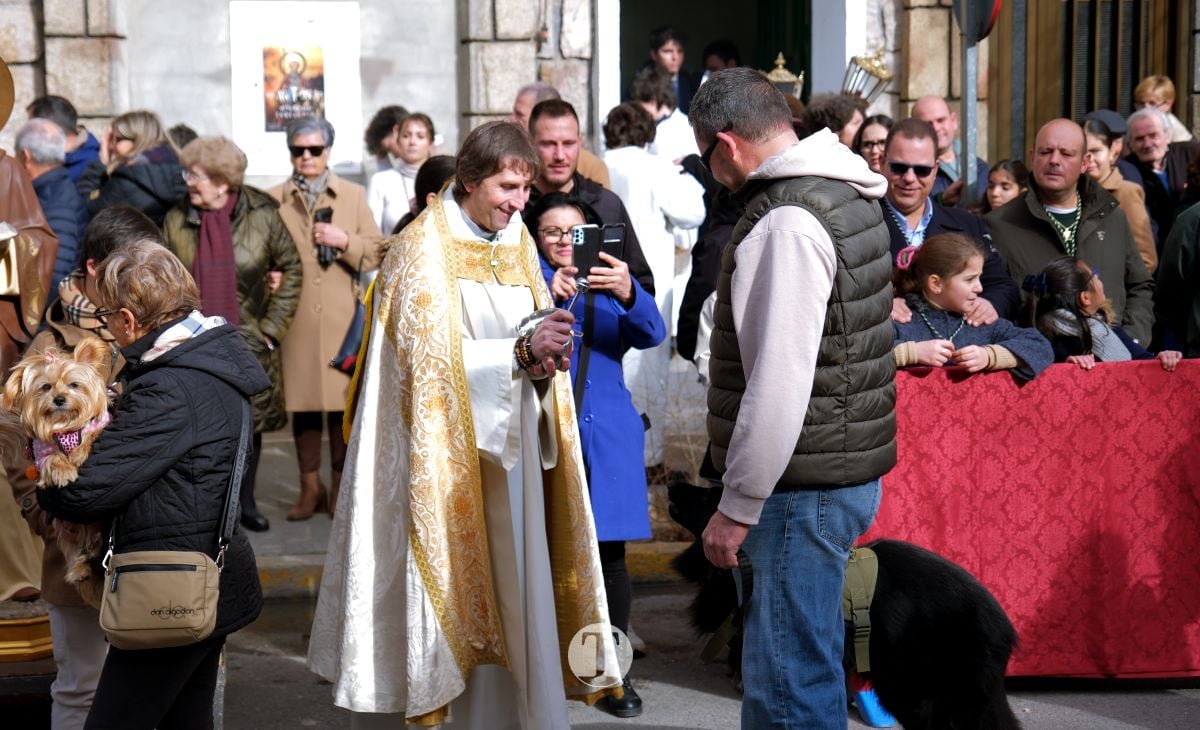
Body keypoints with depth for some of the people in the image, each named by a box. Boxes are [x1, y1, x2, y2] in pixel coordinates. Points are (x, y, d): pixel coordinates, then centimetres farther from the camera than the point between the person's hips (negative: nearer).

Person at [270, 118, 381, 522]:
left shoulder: (354, 196, 11)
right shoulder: (274, 199, 10)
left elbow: (377, 252, 6)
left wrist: (345, 241, -9)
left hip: (341, 319, 0)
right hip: (295, 319, 0)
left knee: (342, 403, 1)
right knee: (301, 403, 4)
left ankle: (340, 486, 13)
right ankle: (310, 487, 14)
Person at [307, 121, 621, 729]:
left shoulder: (517, 241, 11)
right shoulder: (425, 248, -9)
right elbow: (428, 357, -17)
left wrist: (547, 354, -8)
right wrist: (520, 351, -24)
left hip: (506, 449, 6)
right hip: (441, 456, -6)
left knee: (511, 595, 6)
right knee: (442, 584, -2)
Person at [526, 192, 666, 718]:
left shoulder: (611, 282, 11)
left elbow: (651, 333, -7)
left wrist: (627, 293, -28)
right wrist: (547, 297, -31)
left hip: (605, 436, 2)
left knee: (609, 554, 0)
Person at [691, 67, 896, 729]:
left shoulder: (786, 222, -18)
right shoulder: (845, 195, 13)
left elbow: (778, 383, -24)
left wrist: (737, 507, -17)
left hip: (807, 486, -10)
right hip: (845, 467, 10)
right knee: (791, 658, 19)